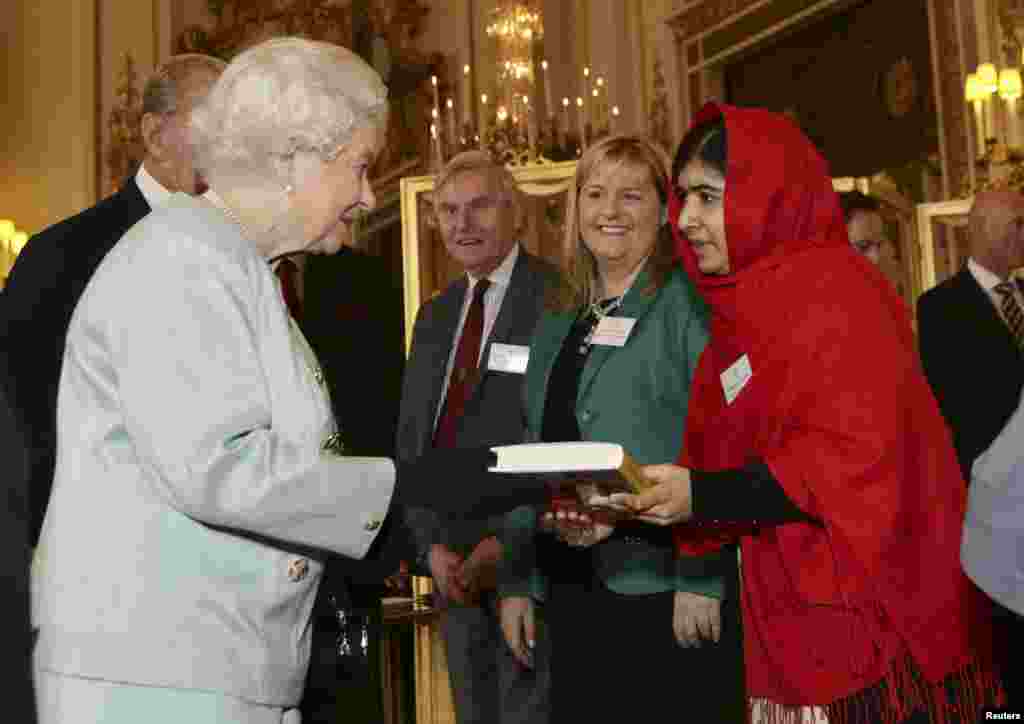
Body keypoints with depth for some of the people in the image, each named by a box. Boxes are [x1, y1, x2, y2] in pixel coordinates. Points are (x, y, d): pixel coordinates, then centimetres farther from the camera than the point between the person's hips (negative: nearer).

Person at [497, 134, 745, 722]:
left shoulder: (690, 305, -6)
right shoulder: (558, 322, 14)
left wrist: (702, 581, -18)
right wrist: (516, 582, 14)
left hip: (665, 590, -6)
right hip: (573, 594, 6)